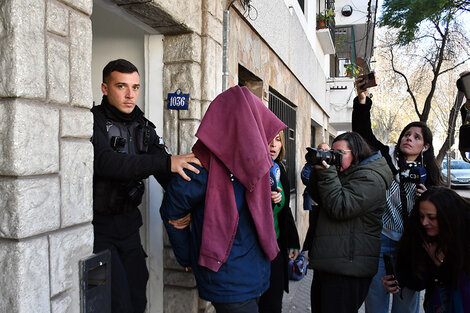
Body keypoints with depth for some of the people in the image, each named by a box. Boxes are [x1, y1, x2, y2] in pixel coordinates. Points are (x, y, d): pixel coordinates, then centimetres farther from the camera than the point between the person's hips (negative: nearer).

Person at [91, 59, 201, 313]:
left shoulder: (143, 127, 7)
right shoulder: (93, 122, -12)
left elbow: (167, 173, -2)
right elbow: (106, 162, -30)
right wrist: (166, 162, -38)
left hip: (128, 223, 6)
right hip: (98, 225, -6)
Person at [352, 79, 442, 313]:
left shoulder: (427, 174, 7)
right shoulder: (385, 157, 2)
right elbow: (364, 133, -7)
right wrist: (362, 100, -17)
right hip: (380, 238, -1)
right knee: (376, 294, 5)